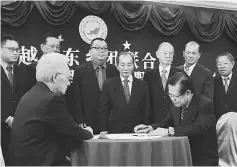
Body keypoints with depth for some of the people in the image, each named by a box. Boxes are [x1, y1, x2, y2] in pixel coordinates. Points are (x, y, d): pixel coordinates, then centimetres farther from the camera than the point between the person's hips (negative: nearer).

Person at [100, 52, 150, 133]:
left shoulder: (142, 85, 6)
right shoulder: (108, 84, 3)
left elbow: (146, 111, 7)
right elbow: (104, 111, 3)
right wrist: (104, 131, -4)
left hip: (137, 132, 1)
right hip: (114, 132, -1)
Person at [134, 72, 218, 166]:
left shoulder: (205, 104, -17)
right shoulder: (176, 105, 3)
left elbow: (199, 128, -33)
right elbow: (169, 122, 19)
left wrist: (170, 131, -35)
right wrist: (149, 128, 1)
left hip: (204, 160, -6)